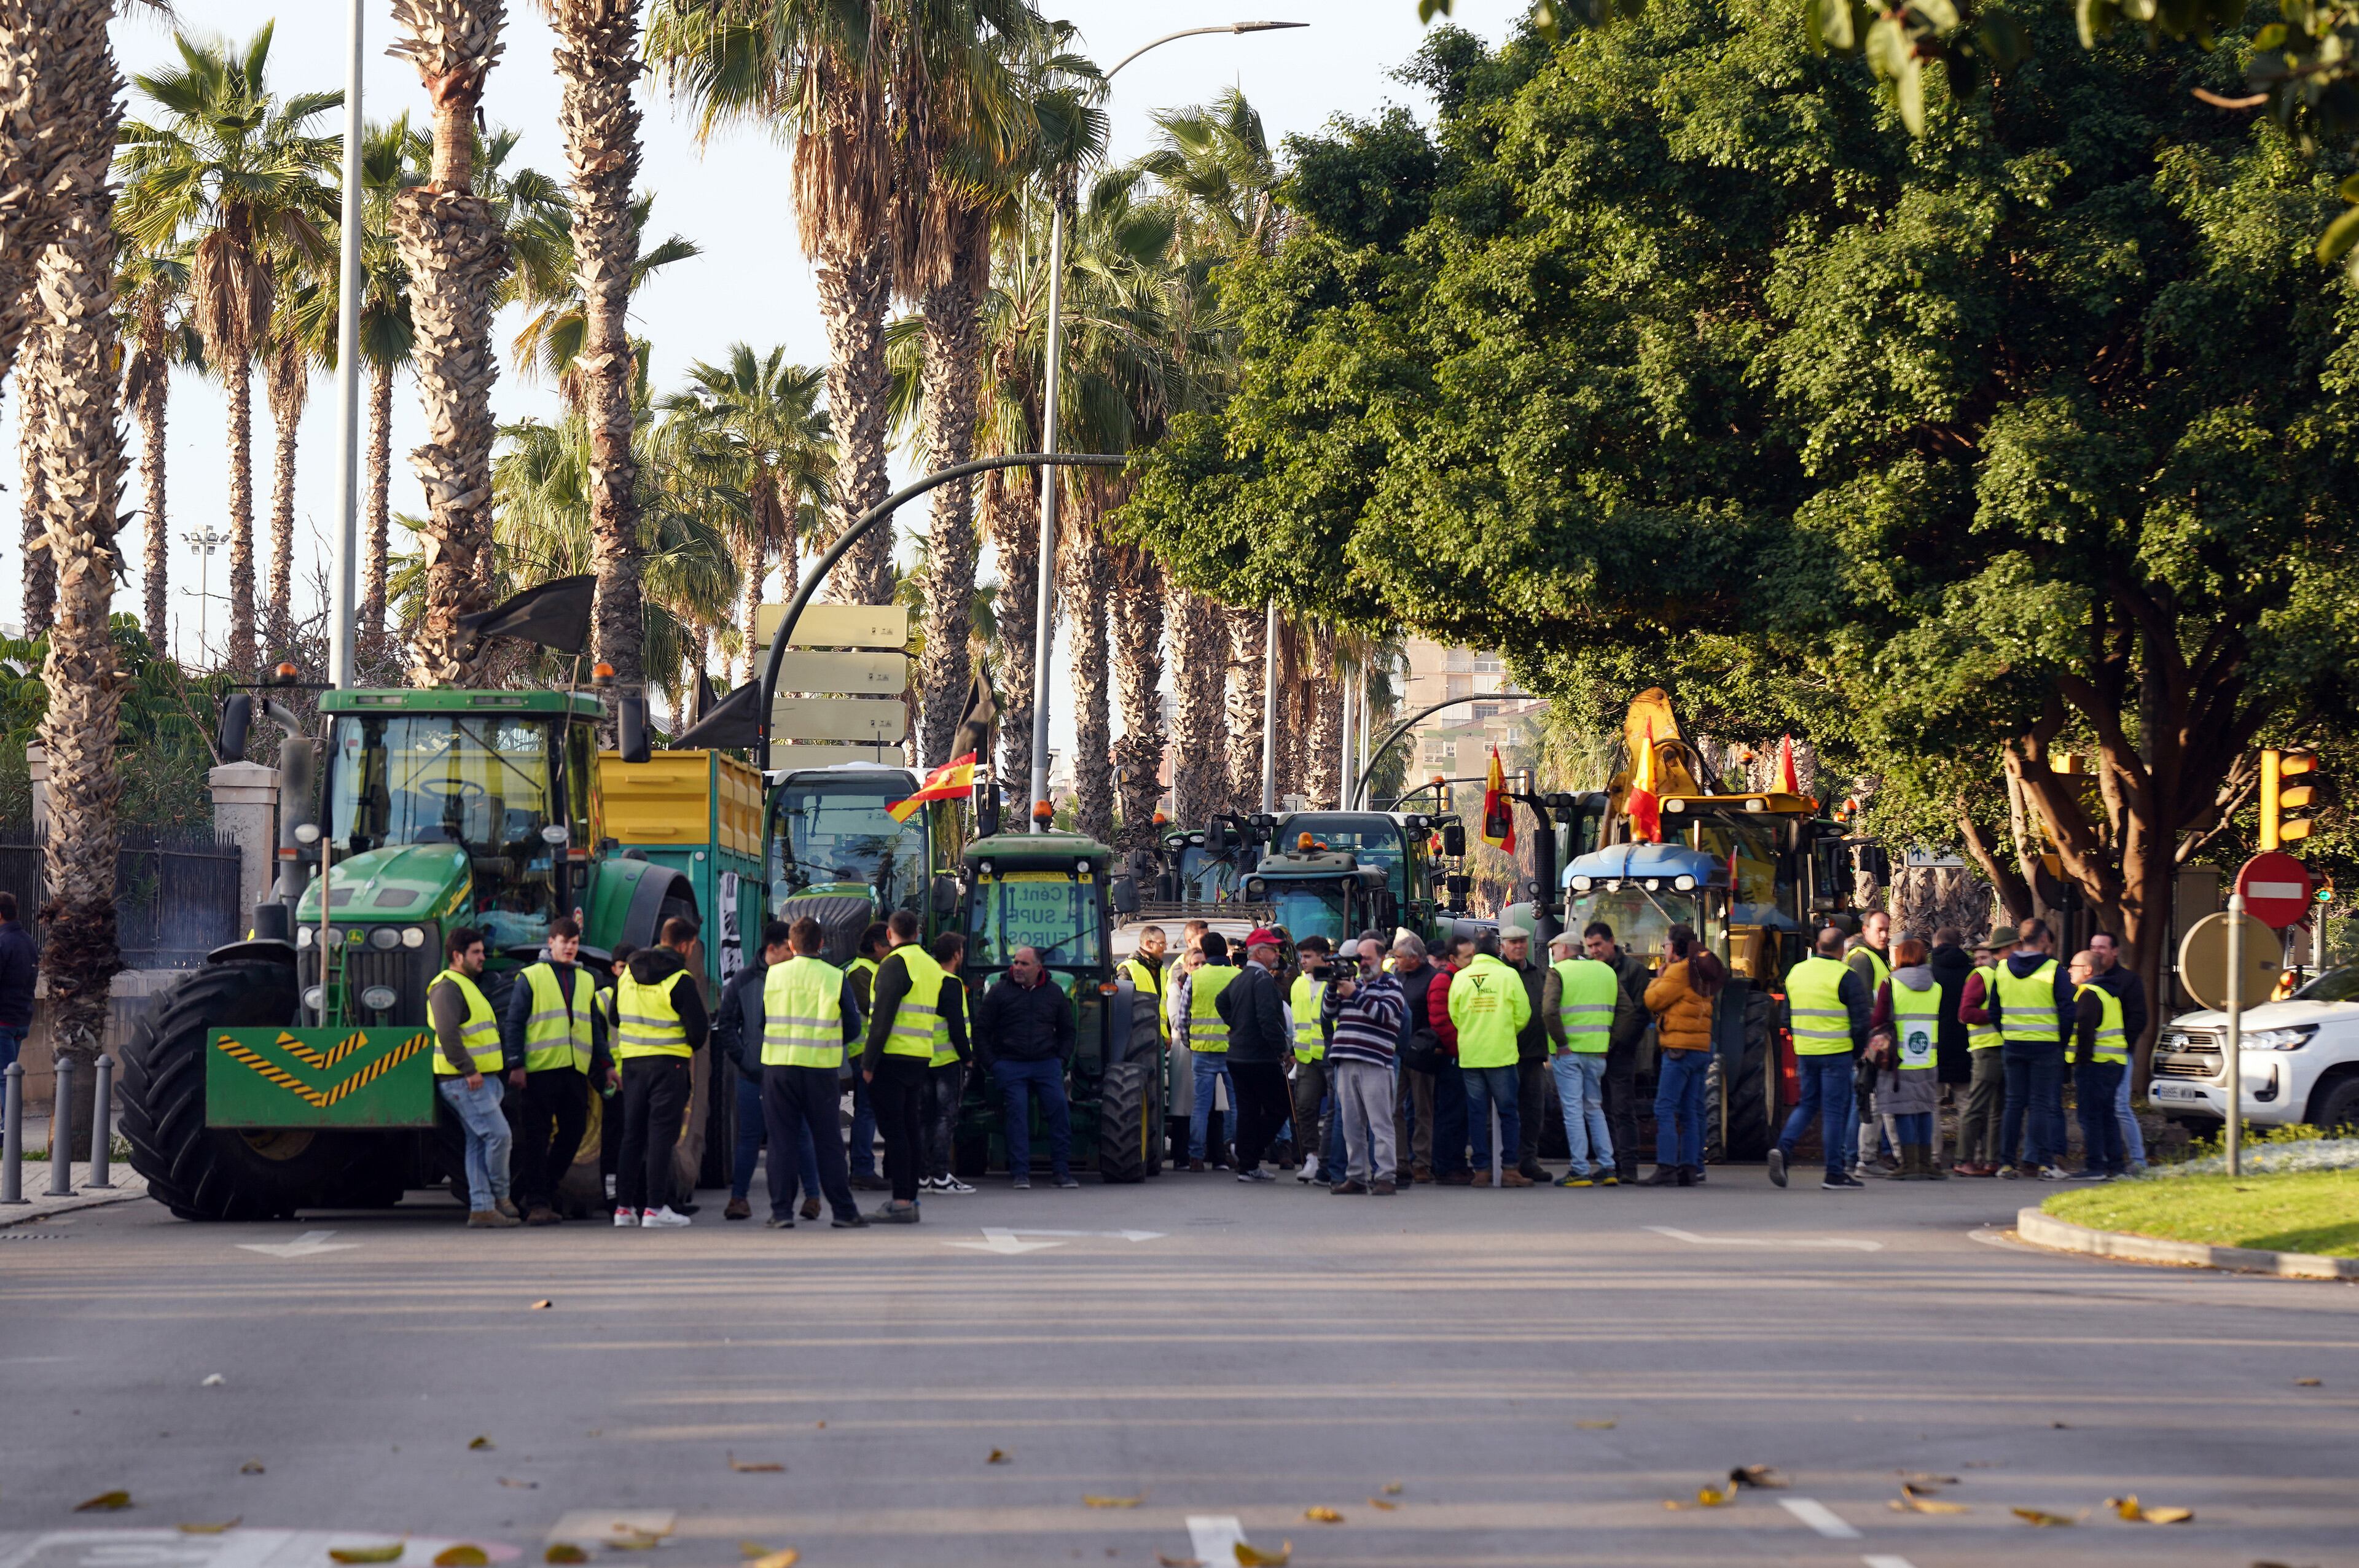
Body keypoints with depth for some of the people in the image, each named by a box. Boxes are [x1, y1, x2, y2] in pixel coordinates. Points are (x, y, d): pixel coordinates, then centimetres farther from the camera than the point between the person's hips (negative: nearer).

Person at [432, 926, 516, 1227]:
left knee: (479, 1143, 7)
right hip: (464, 1081, -10)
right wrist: (469, 1070, -24)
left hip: (480, 1078, 10)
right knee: (498, 1134, -12)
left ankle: (481, 1208, 6)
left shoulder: (467, 986, 23)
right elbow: (447, 1033, -23)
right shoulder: (447, 987, -11)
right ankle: (500, 1199, -1)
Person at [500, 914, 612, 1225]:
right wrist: (516, 1065, -9)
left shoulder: (586, 981, 18)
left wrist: (606, 1064, 16)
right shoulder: (531, 977, 3)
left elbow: (595, 1027, 24)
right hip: (539, 1070, -5)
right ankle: (537, 1204, 0)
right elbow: (513, 1024, 0)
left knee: (573, 1133, 4)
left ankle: (543, 1191, 19)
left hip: (575, 1071, 5)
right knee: (535, 1138, -3)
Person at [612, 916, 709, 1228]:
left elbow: (616, 1018, 17)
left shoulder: (628, 973, 7)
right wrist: (693, 1045, 9)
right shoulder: (680, 980, -13)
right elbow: (698, 1028, -12)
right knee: (661, 1134, -3)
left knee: (632, 1134, 12)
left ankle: (624, 1206, 11)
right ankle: (655, 1208, -5)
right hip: (668, 1063, -6)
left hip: (632, 1061, 6)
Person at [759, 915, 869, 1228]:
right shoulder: (836, 978, -3)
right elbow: (853, 1028, 3)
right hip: (822, 1070, -1)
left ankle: (781, 1211, 2)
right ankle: (844, 1211, 7)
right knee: (827, 1143, 6)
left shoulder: (772, 975, 1)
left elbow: (761, 1019, 9)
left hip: (778, 1066, 1)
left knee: (781, 1143, 6)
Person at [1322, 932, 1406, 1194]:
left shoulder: (1392, 986, 3)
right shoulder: (1352, 983, 19)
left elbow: (1384, 1014, -13)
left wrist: (1354, 994, -16)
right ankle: (1356, 1175, 11)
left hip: (1375, 1064, -6)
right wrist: (1333, 988, -1)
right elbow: (1328, 1014, 16)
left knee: (1379, 1123, -8)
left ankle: (1385, 1177, -8)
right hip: (1345, 1062, 6)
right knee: (1351, 1123, 6)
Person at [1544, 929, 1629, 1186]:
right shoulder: (1607, 972, 12)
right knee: (1594, 1109, 15)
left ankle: (1580, 1171, -5)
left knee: (1573, 1110, -2)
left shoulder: (1558, 972, -5)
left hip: (1568, 1052, -5)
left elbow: (1549, 1011, -19)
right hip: (1597, 1051, 5)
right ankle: (1607, 1168, 10)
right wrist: (1610, 1039, 6)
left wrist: (1561, 1043, -12)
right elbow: (1627, 1009, 6)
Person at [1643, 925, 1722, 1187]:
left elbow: (1654, 1000, -8)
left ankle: (1666, 1168, -15)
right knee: (1690, 1112, 10)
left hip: (1679, 1048, -9)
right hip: (1702, 1048, 9)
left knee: (1665, 1109, -8)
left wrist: (1656, 980, 11)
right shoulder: (1702, 973, 18)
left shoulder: (1679, 971, -9)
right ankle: (1691, 1168, 7)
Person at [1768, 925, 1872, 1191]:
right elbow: (1861, 1020, -10)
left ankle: (1783, 1148, -4)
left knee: (1808, 1103, 18)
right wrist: (1857, 1051, 3)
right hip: (1836, 1052, -5)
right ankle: (1834, 1173, 4)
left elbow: (1787, 1018, 16)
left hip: (1804, 1051, 5)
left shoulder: (1796, 972, 9)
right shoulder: (1846, 977, -10)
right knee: (1834, 1109, 1)